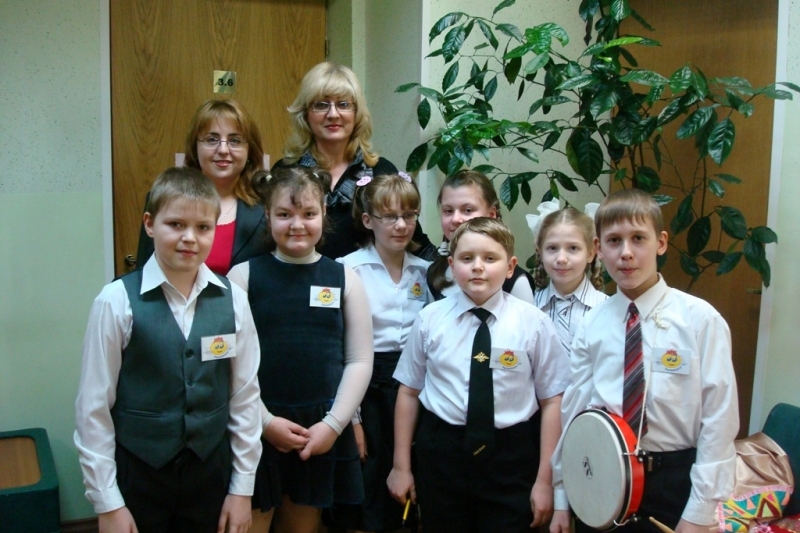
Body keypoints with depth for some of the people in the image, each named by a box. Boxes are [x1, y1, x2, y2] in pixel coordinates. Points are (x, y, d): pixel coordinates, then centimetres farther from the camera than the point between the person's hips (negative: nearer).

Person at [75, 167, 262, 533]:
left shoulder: (233, 300, -5)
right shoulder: (117, 301, -12)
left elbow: (245, 396, 1)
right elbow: (93, 406, -8)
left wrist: (243, 487, 4)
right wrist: (107, 502, -5)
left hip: (210, 471, 2)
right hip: (137, 474, -2)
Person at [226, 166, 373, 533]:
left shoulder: (344, 278, 4)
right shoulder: (244, 275, -2)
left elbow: (360, 361, 2)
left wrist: (333, 424, -6)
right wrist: (266, 420, -10)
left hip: (322, 427, 2)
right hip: (258, 427, -2)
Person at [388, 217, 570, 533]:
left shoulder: (533, 323, -6)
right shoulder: (430, 319, -1)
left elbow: (552, 400, -4)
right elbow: (409, 391, 4)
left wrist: (545, 480, -4)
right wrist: (401, 466, 6)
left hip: (510, 459, -1)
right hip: (442, 451, 2)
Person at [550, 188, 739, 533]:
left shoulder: (700, 320, -10)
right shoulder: (591, 326, -2)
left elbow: (719, 418, -9)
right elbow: (574, 411, 2)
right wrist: (562, 499, 6)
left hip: (673, 481, -2)